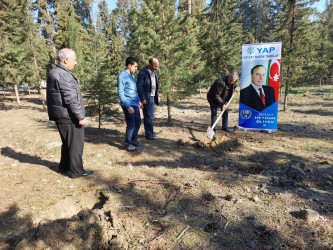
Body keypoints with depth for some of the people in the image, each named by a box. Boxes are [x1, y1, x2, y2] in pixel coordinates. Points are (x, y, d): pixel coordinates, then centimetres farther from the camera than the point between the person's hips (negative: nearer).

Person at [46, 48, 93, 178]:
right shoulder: (63, 75, -18)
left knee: (67, 142, 21)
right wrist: (81, 116, -17)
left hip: (61, 116, 10)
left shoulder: (54, 73, 14)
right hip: (69, 117, -10)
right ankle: (76, 171, 11)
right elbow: (71, 99, -22)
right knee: (76, 143, 1)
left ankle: (64, 167, 33)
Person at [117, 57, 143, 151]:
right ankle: (128, 143, 12)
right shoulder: (122, 76, -13)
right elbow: (121, 93, -16)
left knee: (138, 122, 13)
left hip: (135, 104, 8)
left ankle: (134, 140, 29)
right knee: (131, 124, -4)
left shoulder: (132, 75, 14)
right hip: (128, 105, -8)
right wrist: (128, 107, -20)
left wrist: (139, 101, 16)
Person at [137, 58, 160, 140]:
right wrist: (142, 99, -19)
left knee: (151, 116, 14)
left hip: (152, 97, 8)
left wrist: (157, 96, 15)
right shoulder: (143, 72, -13)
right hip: (146, 98, -8)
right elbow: (139, 86, -15)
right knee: (148, 116, -2)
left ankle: (149, 131, 27)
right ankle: (149, 134, 8)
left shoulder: (154, 72, 12)